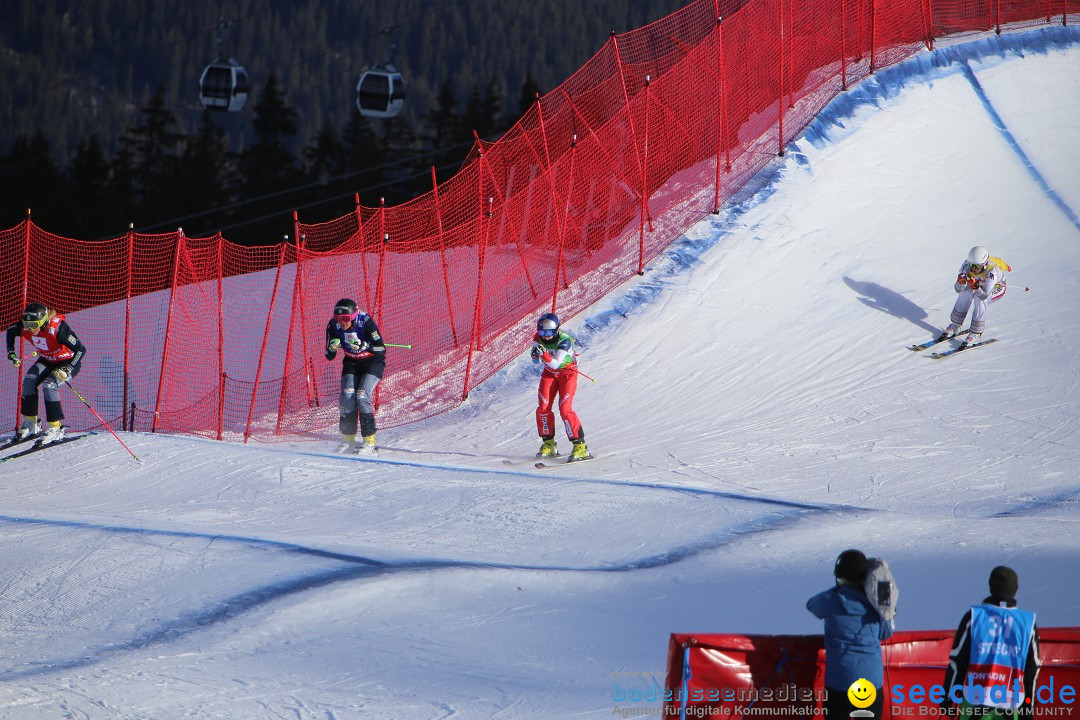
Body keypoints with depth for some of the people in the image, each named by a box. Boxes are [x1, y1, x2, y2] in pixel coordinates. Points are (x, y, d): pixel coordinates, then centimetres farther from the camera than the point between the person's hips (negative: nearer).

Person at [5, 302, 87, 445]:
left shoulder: (57, 328, -36)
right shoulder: (25, 327, -19)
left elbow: (80, 349, -33)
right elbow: (10, 331, 6)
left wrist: (68, 369, -40)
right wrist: (11, 353, -1)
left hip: (67, 361, -6)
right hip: (47, 360, 6)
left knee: (49, 386, -27)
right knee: (29, 381, -17)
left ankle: (55, 428, -17)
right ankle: (30, 423, -2)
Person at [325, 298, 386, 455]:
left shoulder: (366, 322, -27)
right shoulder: (333, 326, -15)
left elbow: (381, 349, -26)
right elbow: (329, 356, -9)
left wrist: (363, 346, -43)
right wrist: (333, 347, -32)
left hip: (372, 362, -4)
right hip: (352, 363, 4)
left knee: (362, 395, -20)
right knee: (347, 395, -15)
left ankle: (369, 443, -17)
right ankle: (348, 440, -4)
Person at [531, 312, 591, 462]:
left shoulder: (564, 340, -29)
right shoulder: (538, 337, -13)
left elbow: (555, 364, -35)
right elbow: (536, 362, -4)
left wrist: (544, 354, -51)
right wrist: (535, 355, -27)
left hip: (567, 372, -5)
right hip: (549, 373, 5)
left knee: (565, 409, -17)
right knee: (543, 408, -7)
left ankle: (580, 446, -12)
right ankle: (548, 444, 9)